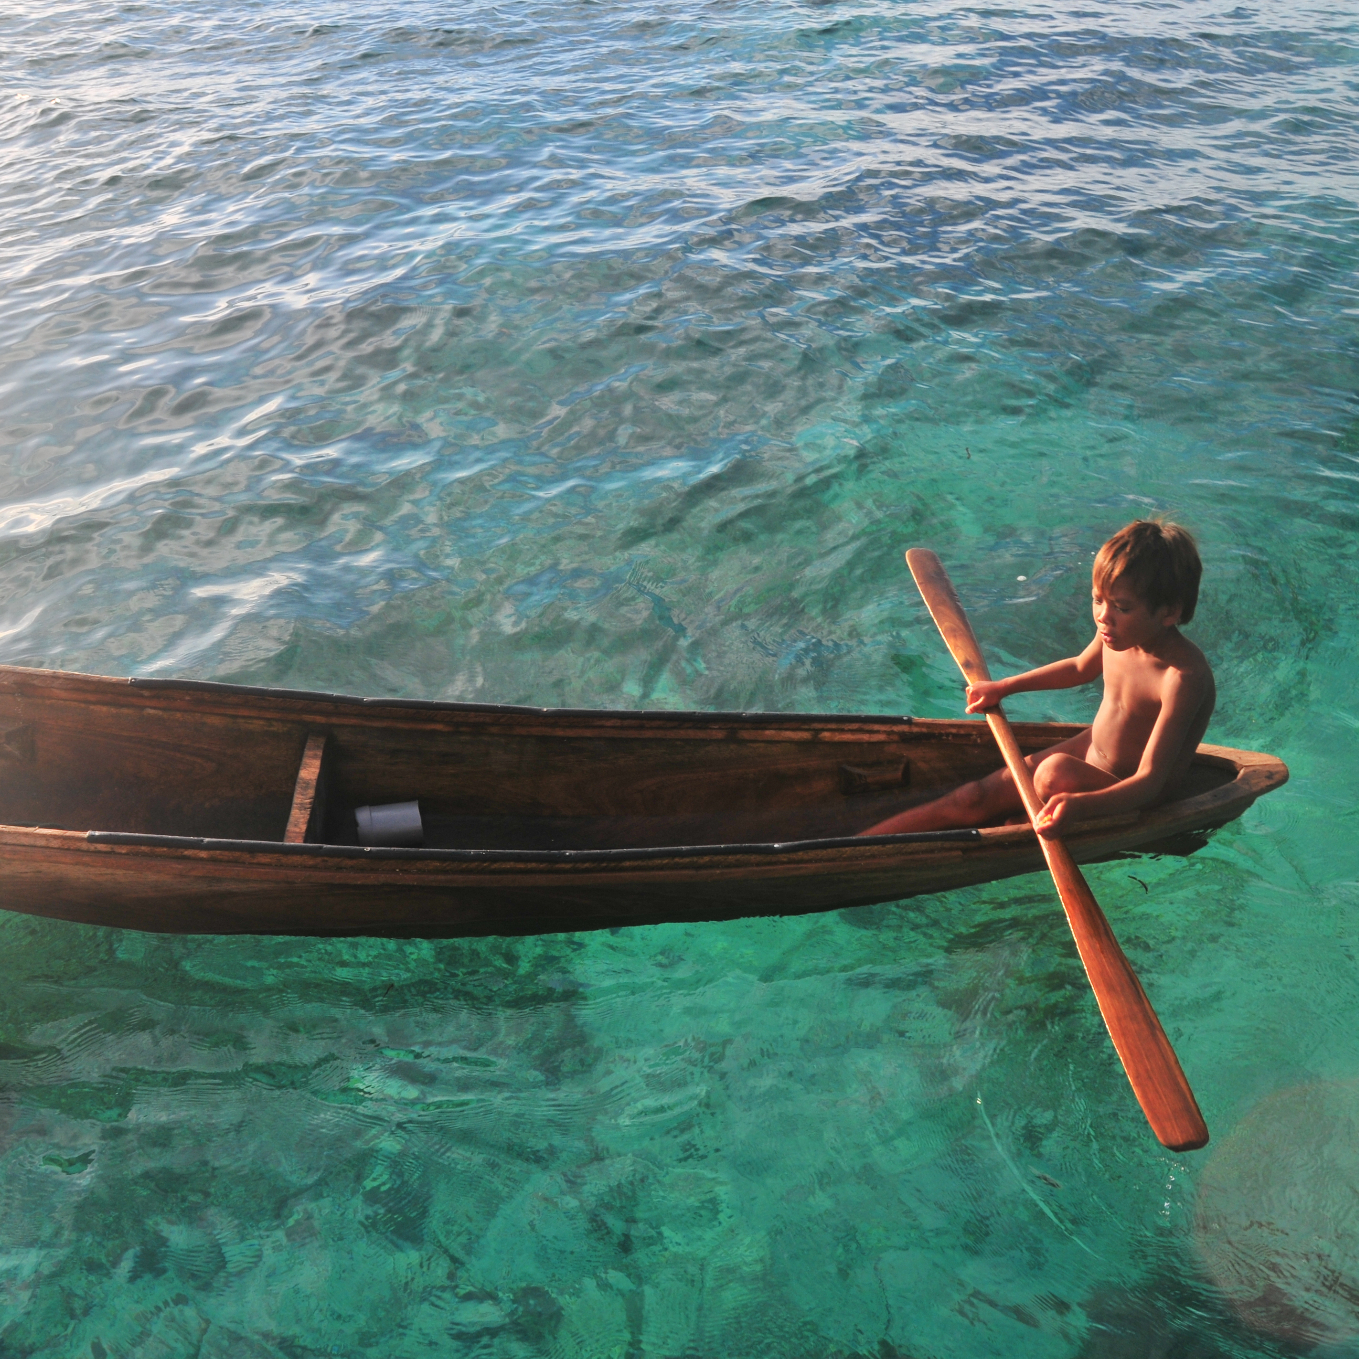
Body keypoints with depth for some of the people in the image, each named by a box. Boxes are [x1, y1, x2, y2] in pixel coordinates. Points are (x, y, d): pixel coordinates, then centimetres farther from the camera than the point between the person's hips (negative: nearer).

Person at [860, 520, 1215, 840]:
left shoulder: (1184, 678, -31)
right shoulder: (1118, 632, -9)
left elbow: (1150, 781, -34)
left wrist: (1079, 805, -52)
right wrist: (1004, 687, 14)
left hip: (1128, 801, -7)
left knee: (1056, 772, -35)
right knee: (975, 799, -4)